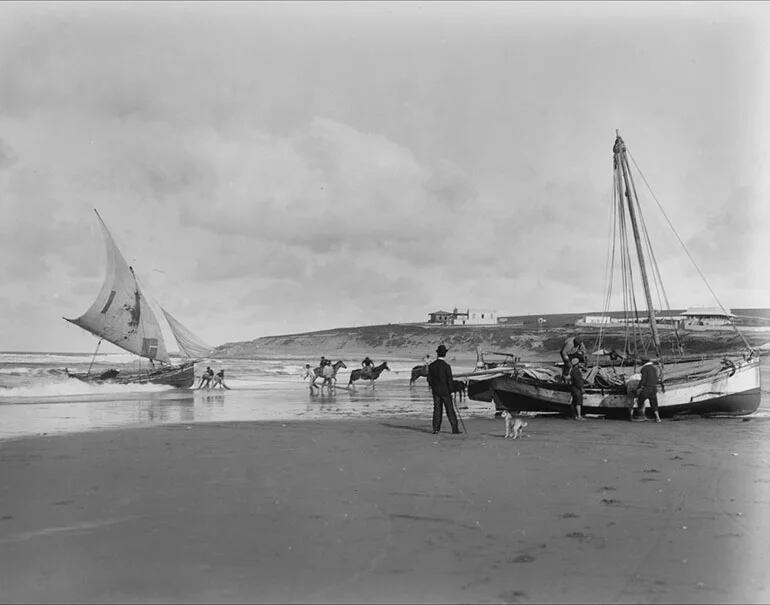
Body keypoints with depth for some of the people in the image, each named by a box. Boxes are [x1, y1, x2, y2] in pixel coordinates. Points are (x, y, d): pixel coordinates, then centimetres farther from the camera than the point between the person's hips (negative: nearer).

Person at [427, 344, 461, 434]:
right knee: (450, 410, 2)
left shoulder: (431, 366, -2)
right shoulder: (447, 366, -14)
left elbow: (429, 379, 3)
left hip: (436, 391, 4)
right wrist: (450, 391, -2)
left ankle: (436, 429, 8)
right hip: (445, 391, -3)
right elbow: (450, 380, -12)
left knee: (437, 409, 9)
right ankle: (455, 429, 4)